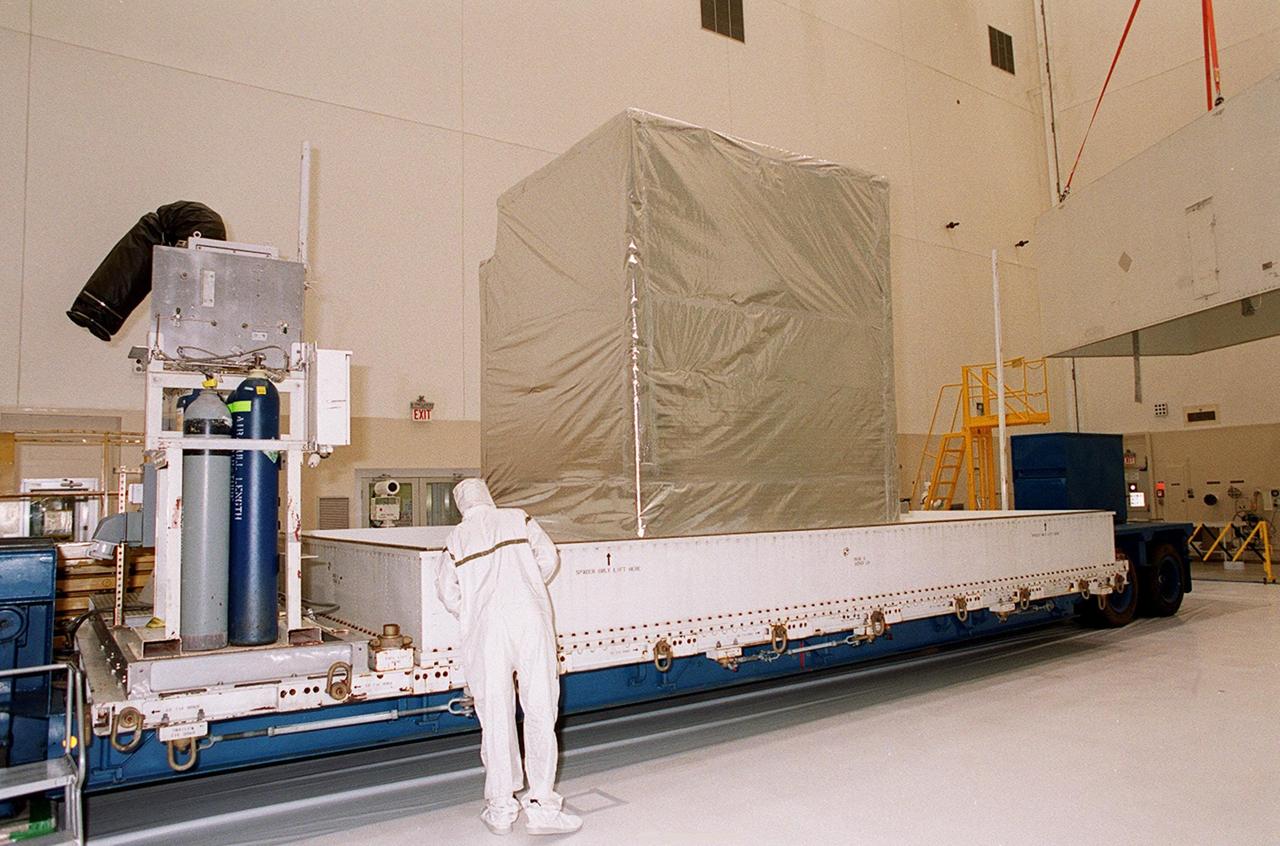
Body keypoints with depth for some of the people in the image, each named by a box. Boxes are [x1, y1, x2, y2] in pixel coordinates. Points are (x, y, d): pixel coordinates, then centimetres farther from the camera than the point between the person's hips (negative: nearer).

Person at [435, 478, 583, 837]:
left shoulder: (456, 539, 11)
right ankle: (541, 804, 5)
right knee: (540, 711, 4)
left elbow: (448, 594, 8)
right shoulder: (518, 519, 10)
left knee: (495, 717, 8)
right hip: (530, 619, -1)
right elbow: (549, 557, 6)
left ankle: (501, 807, 16)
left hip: (484, 629, 1)